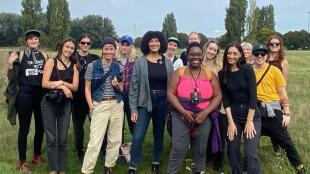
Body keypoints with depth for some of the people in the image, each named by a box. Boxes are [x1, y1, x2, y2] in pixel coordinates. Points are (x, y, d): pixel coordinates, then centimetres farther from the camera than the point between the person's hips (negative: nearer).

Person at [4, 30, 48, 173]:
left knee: (40, 127, 13)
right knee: (24, 128, 4)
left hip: (41, 95, 4)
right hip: (24, 95, -3)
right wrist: (10, 63, -18)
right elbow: (12, 76, -3)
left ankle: (37, 156, 32)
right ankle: (22, 162, 15)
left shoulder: (44, 55, 5)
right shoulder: (20, 55, -4)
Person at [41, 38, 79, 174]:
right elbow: (44, 83, -8)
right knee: (51, 139, 3)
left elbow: (75, 87, 0)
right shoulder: (51, 62, 0)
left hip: (65, 104, 2)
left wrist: (62, 82, -16)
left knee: (63, 139, 5)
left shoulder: (74, 66, 7)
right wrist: (63, 87, -14)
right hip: (49, 103, -2)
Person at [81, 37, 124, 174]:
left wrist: (116, 85, -10)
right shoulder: (92, 66, -3)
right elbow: (87, 89, 1)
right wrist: (91, 106, -10)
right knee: (95, 141, -7)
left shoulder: (119, 68, 5)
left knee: (115, 139, 9)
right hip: (100, 106, -3)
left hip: (117, 105, 4)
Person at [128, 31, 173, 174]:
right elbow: (134, 86, -4)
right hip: (144, 102, -2)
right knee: (138, 137, -6)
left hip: (162, 102, 2)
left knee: (159, 134, 13)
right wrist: (133, 109, -8)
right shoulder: (140, 62, -3)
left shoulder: (167, 63, 3)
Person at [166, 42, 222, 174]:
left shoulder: (210, 74, 5)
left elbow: (218, 96, 1)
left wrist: (205, 113, -11)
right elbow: (171, 93, -4)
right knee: (178, 149, -4)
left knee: (200, 150, 13)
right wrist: (184, 111, -15)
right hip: (181, 117, -1)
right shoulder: (179, 73, 1)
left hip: (204, 118, 2)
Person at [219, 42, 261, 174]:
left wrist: (249, 121, -15)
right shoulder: (223, 74, -1)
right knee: (232, 151, 6)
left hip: (251, 115, -3)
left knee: (251, 153, -10)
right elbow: (225, 99, -3)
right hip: (233, 116, 3)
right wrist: (230, 122, -10)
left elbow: (253, 96, -13)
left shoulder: (247, 69, -9)